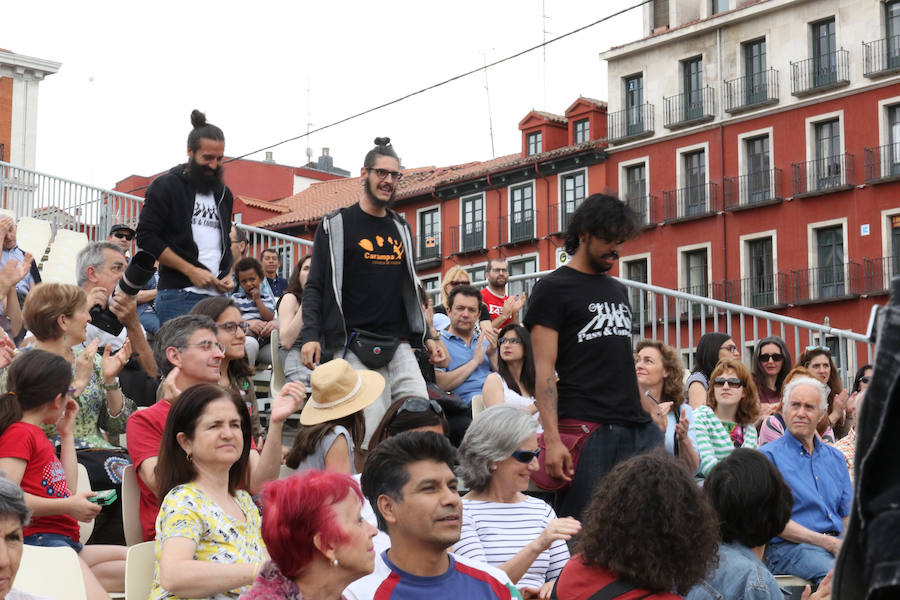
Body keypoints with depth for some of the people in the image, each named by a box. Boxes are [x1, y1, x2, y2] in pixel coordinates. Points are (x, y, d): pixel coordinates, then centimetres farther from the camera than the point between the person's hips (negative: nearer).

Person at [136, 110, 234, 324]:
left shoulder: (224, 194, 20)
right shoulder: (166, 186, 1)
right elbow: (146, 238, -6)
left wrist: (229, 275, 8)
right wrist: (191, 271, -11)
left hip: (216, 295, 6)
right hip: (178, 296, -6)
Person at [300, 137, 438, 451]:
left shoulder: (401, 228, 19)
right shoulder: (336, 225, 3)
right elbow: (315, 286, 1)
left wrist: (425, 337, 18)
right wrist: (311, 336, -12)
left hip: (400, 346, 5)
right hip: (355, 347, -5)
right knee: (371, 432, -14)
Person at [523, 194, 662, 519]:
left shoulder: (618, 290, 22)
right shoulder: (552, 288, 0)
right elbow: (544, 370, -9)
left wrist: (649, 412, 18)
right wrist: (552, 439, -18)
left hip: (638, 428, 7)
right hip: (585, 428, -7)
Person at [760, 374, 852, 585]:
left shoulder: (835, 457, 22)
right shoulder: (768, 456, 2)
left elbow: (848, 514, 19)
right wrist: (828, 543, -12)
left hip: (836, 542, 6)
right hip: (787, 546, -5)